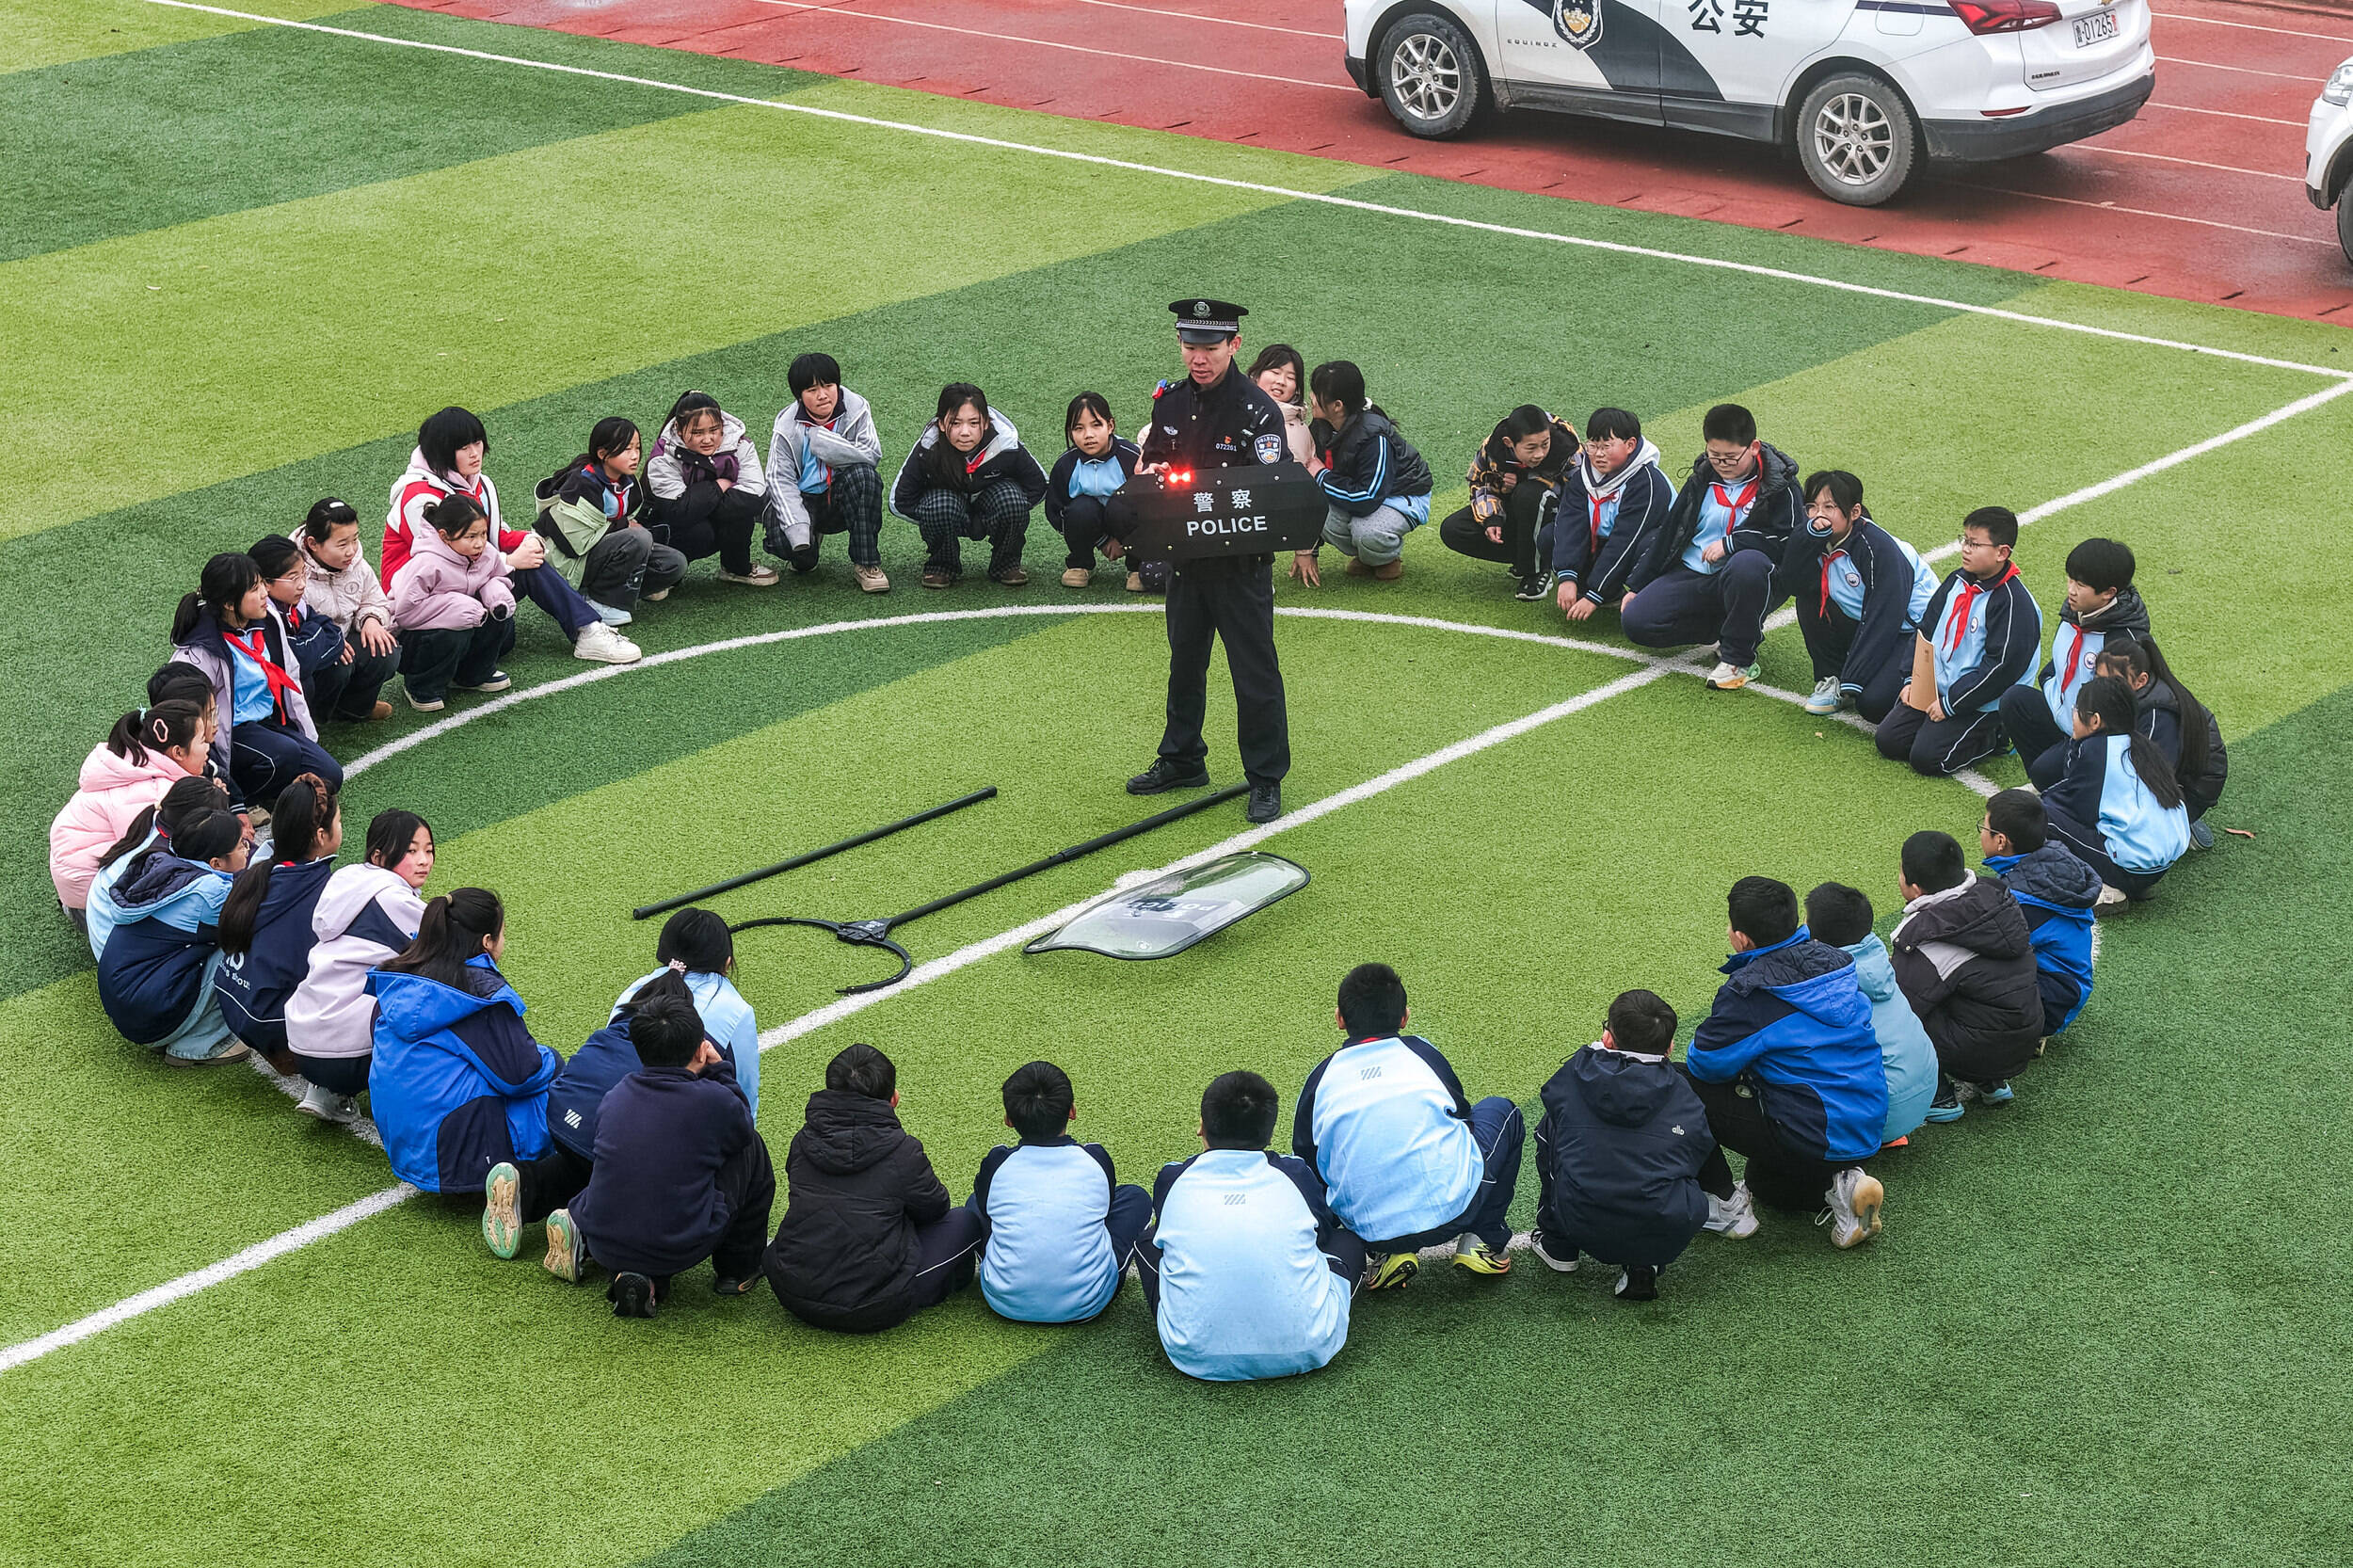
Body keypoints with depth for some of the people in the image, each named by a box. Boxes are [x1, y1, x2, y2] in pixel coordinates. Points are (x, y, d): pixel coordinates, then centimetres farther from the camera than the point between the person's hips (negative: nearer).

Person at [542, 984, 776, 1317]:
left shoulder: (617, 1094, 3)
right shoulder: (712, 1099, -12)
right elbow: (742, 1129, 11)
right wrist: (718, 1071, 16)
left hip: (605, 1247, 5)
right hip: (680, 1247, -4)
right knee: (751, 1149, 15)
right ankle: (738, 1269, 24)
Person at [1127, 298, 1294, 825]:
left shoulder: (1257, 410, -14)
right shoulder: (1170, 401, 5)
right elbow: (1150, 463, 15)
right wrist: (1150, 473, -9)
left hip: (1242, 563, -6)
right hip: (1186, 556, 6)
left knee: (1254, 669, -1)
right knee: (1184, 660, 18)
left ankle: (1265, 779, 9)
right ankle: (1182, 760, 33)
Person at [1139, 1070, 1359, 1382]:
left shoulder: (1174, 1180, 5)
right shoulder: (1296, 1175, 4)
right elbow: (1328, 1225, 27)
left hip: (1198, 1358, -1)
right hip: (1302, 1352, 1)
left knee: (1149, 1240, 25)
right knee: (1347, 1238, 26)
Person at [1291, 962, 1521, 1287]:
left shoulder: (1321, 1078, 6)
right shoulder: (1422, 1053, 7)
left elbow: (1306, 1166, 10)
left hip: (1368, 1230, 1)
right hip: (1453, 1211, -1)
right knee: (1501, 1110, 25)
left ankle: (1385, 1255, 11)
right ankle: (1486, 1241, 15)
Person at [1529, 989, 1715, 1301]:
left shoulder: (1573, 1077, 6)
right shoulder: (1686, 1100, 7)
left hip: (1582, 1226, 1)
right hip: (1667, 1236, 0)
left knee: (1549, 1128, 25)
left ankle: (1556, 1246, 35)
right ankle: (1643, 1267, 14)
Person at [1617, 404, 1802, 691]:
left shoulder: (1779, 484, -6)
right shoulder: (1701, 481, 9)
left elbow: (1793, 540, -17)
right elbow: (1669, 534, 16)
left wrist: (1730, 544, -20)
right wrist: (1636, 586, 16)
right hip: (1693, 576, 5)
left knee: (1748, 564, -42)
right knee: (1635, 620, -16)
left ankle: (1739, 658, -23)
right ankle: (1727, 629, 1)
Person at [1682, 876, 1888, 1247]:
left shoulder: (1749, 992, -20)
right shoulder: (1835, 963, 3)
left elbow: (1705, 1062, -11)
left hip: (1809, 1138, -8)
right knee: (1766, 1184, 37)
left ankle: (1726, 1204, 7)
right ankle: (1843, 1182, 9)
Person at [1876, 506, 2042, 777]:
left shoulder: (2015, 603, -19)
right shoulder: (1957, 582, 6)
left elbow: (2001, 667, -21)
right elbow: (1925, 631, 15)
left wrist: (1950, 704, -19)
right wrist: (1912, 680, 5)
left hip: (1980, 703, -8)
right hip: (1933, 688, 8)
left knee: (1926, 758, -17)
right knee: (1888, 740, 0)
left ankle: (1994, 737, 4)